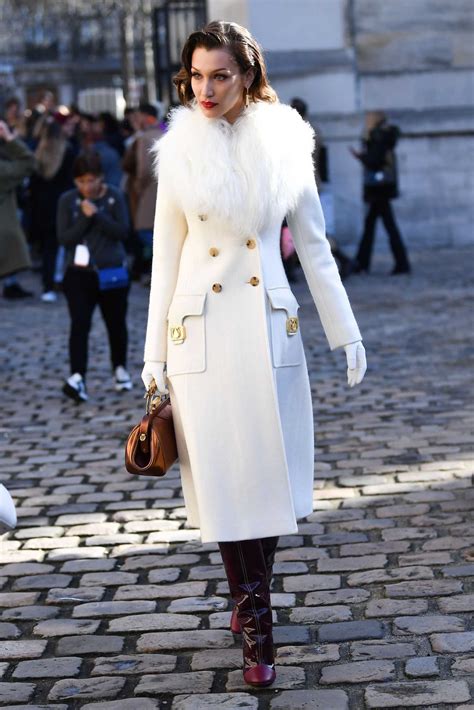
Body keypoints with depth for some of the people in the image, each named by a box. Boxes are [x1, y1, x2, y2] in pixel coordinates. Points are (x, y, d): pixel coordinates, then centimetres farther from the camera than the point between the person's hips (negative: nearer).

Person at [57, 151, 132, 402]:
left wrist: (97, 214, -22)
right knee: (80, 325, -14)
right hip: (79, 273, -1)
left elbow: (123, 232, -12)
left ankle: (120, 369, 35)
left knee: (116, 323, 14)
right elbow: (64, 237, -9)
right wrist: (85, 218, -20)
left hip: (112, 272, 1)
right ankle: (77, 377, -21)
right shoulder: (67, 200, -3)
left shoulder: (114, 196, -4)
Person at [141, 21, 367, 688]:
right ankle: (255, 619, 10)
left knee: (269, 469, 4)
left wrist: (346, 331, 5)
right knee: (222, 477, 1)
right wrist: (155, 353, 5)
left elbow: (315, 246, 6)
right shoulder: (179, 153, 2)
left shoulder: (284, 146, 1)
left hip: (268, 326, 0)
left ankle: (249, 597, 23)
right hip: (200, 331, 0)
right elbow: (166, 258, 5)